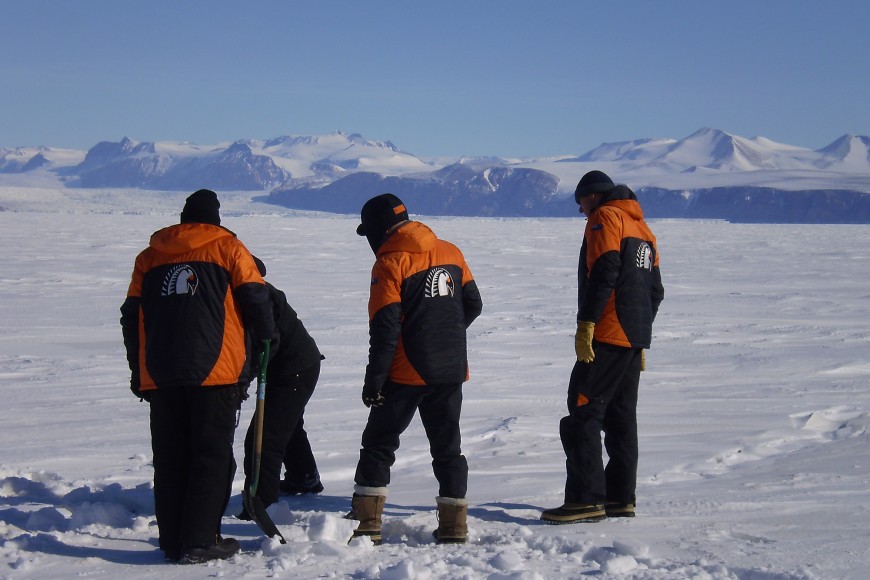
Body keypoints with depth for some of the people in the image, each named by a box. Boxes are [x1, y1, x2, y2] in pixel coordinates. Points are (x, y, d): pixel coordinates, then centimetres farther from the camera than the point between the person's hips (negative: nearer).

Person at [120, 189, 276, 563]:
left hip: (160, 375, 4)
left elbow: (132, 317, 15)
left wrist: (139, 373, 22)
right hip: (215, 372, -4)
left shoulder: (150, 255, 15)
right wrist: (265, 339, 18)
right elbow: (256, 300, 0)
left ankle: (172, 541, 13)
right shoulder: (227, 247, 5)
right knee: (212, 456, 1)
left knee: (169, 458, 10)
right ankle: (199, 542, -3)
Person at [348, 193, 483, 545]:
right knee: (447, 446, 14)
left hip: (407, 373, -5)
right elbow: (473, 305, 13)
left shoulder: (390, 263, -11)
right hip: (451, 371, 6)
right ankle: (454, 527, 12)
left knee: (379, 442, 6)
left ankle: (366, 524, 3)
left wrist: (374, 380, -12)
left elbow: (384, 329, -16)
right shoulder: (450, 253, 7)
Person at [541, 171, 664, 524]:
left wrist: (586, 324, -19)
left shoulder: (605, 218, -5)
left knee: (583, 413, -10)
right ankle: (621, 498, 14)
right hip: (635, 338, 9)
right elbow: (655, 290, 22)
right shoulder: (642, 228, 22)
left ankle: (586, 499, -14)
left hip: (607, 336, -9)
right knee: (621, 417, 12)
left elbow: (603, 275, -18)